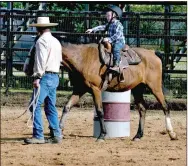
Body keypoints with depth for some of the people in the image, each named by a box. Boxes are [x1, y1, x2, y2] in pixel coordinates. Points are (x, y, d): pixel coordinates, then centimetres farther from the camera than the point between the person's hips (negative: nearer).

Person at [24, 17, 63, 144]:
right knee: (51, 107, 13)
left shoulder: (42, 41, -10)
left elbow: (41, 60, -18)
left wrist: (37, 77, -20)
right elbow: (60, 60, 20)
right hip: (55, 76, 9)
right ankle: (56, 135, 11)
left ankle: (38, 136, -14)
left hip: (45, 76, -9)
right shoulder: (56, 41, 17)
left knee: (36, 106, -9)